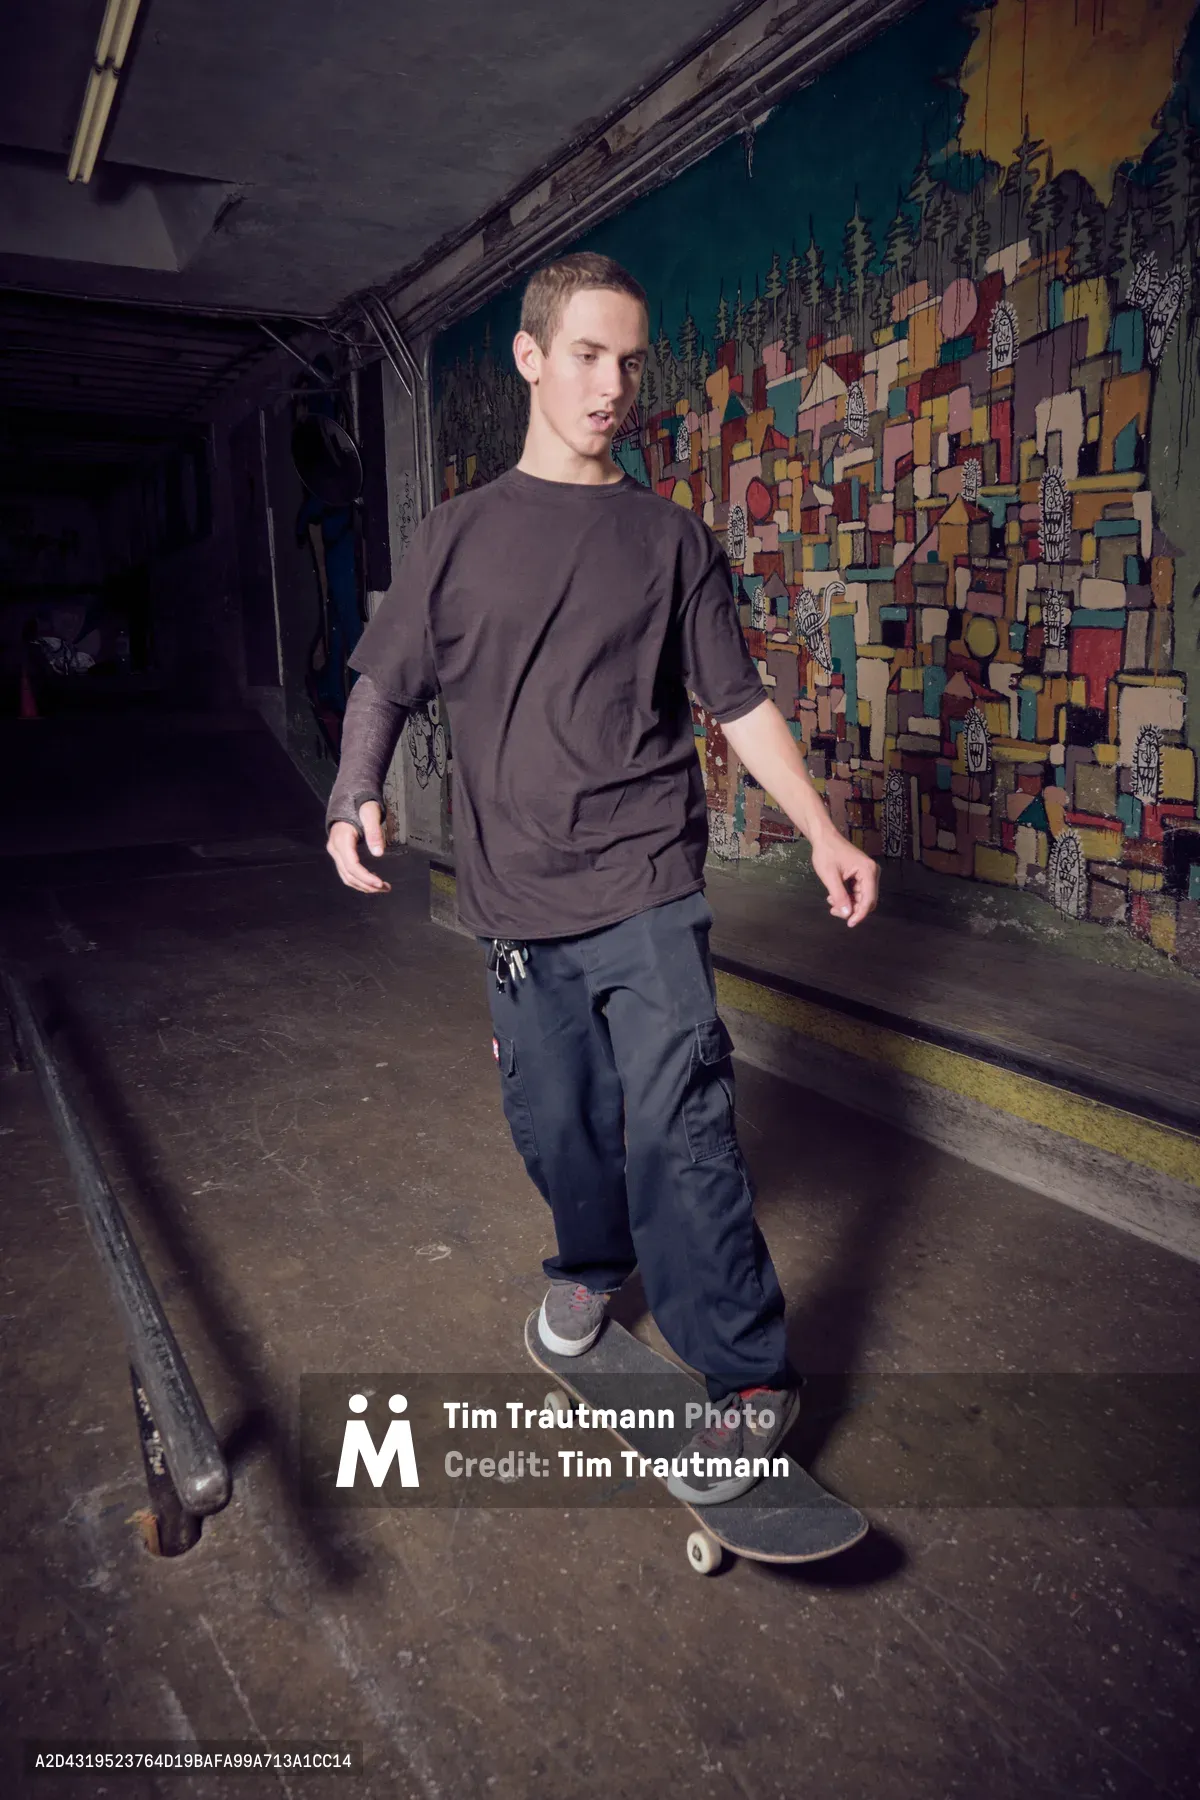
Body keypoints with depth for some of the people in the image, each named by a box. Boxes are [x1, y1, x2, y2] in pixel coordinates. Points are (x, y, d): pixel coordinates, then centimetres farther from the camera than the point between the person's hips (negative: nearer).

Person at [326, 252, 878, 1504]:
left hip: (646, 886, -2)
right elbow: (385, 685, 11)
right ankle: (593, 1263, 42)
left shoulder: (669, 538, 6)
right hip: (515, 898, 2)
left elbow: (739, 704, 7)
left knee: (678, 1128, -9)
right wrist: (357, 793, -9)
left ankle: (750, 1379, 5)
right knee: (552, 1121, 12)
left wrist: (822, 833, -3)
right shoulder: (457, 535, 8)